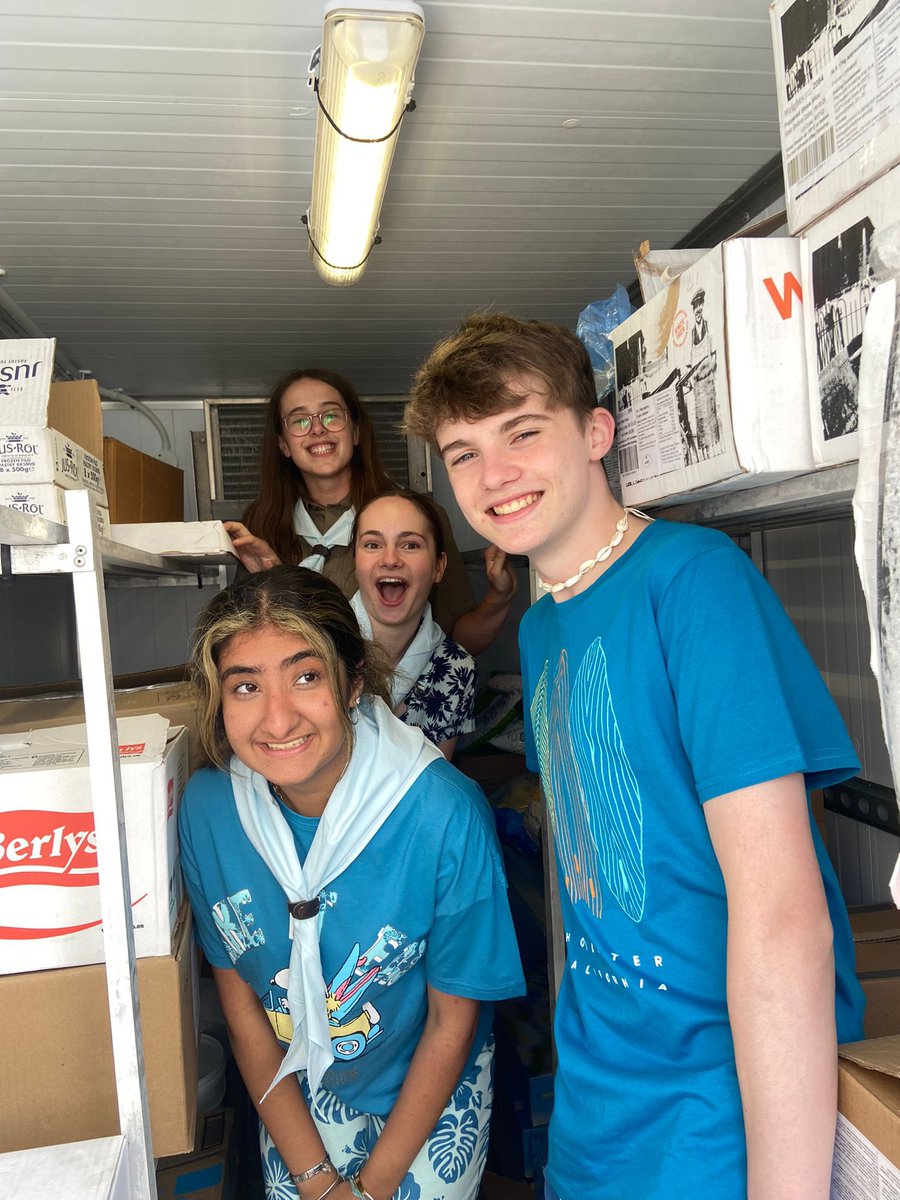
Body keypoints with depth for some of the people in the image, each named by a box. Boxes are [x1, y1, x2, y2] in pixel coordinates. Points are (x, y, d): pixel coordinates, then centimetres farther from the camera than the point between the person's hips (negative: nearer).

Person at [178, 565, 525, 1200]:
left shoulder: (444, 813, -32)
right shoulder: (206, 808, -21)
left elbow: (452, 1022, -17)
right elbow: (241, 999, -8)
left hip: (430, 1098, -2)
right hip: (295, 1095, 2)